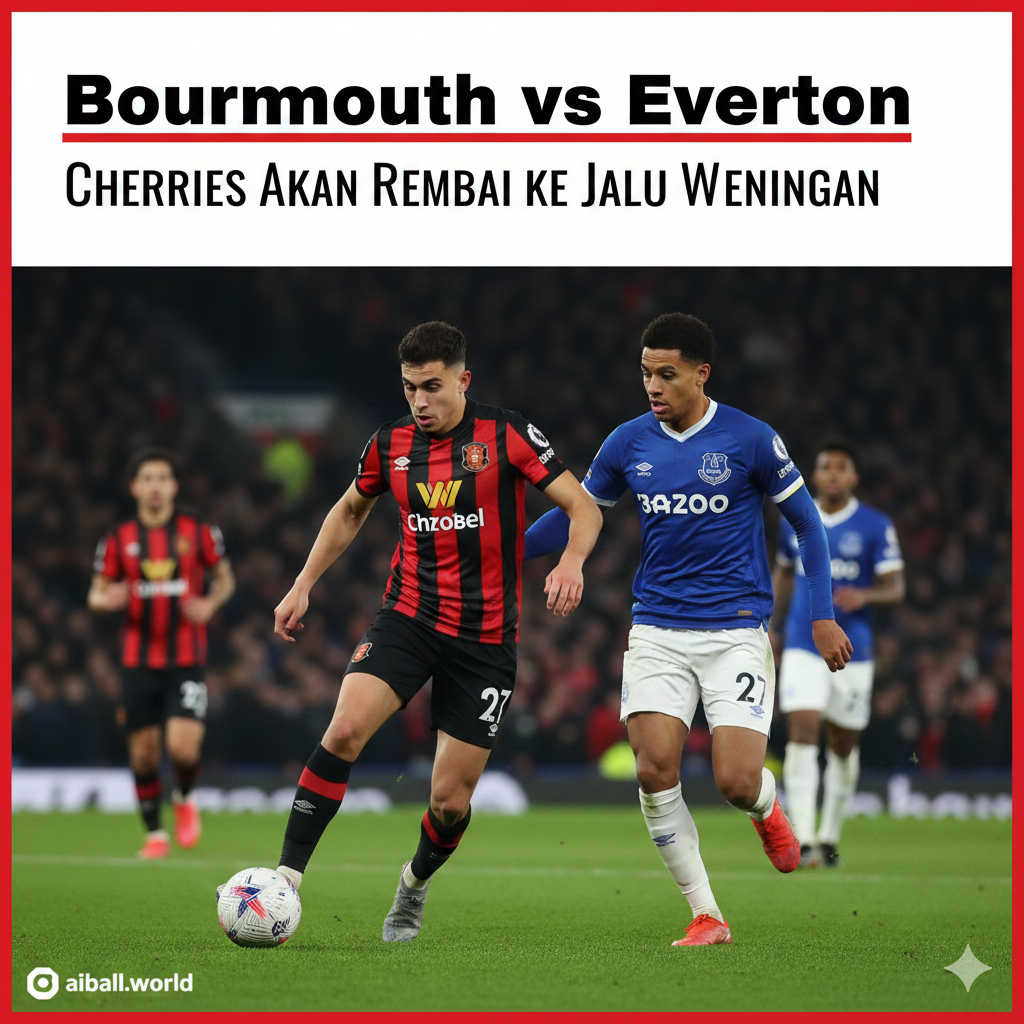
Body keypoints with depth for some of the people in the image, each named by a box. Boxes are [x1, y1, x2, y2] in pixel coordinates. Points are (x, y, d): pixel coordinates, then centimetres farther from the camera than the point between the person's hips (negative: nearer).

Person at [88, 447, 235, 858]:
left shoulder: (199, 533, 1)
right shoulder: (118, 540, 3)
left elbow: (224, 578, 13)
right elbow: (96, 594, 9)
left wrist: (211, 602, -7)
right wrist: (108, 599, -15)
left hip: (186, 659, -2)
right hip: (139, 662, 2)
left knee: (184, 746, -16)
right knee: (144, 750, 2)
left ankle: (184, 798, 18)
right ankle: (155, 834, 20)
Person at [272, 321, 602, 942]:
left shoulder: (505, 434, -7)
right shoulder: (391, 444, 4)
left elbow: (582, 507, -6)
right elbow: (351, 510, 23)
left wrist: (572, 562, -26)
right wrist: (303, 586, 18)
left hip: (486, 639, -2)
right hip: (408, 618, 2)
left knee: (451, 800, 0)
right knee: (344, 731, -24)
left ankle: (415, 885, 33)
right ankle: (286, 880, -22)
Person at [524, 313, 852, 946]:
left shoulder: (749, 439, -5)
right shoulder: (628, 443, 4)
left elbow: (804, 519, 4)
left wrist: (822, 615, 1)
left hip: (736, 629, -3)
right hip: (657, 628, 3)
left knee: (737, 783, -14)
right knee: (655, 771, -15)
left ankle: (768, 809, 26)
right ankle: (706, 917, -2)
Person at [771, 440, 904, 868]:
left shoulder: (876, 527, -2)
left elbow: (895, 586, -5)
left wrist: (863, 595, -25)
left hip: (853, 651, 0)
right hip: (803, 650, 0)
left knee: (843, 747, 9)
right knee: (802, 733, -15)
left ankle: (830, 837, 26)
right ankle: (802, 840, -20)